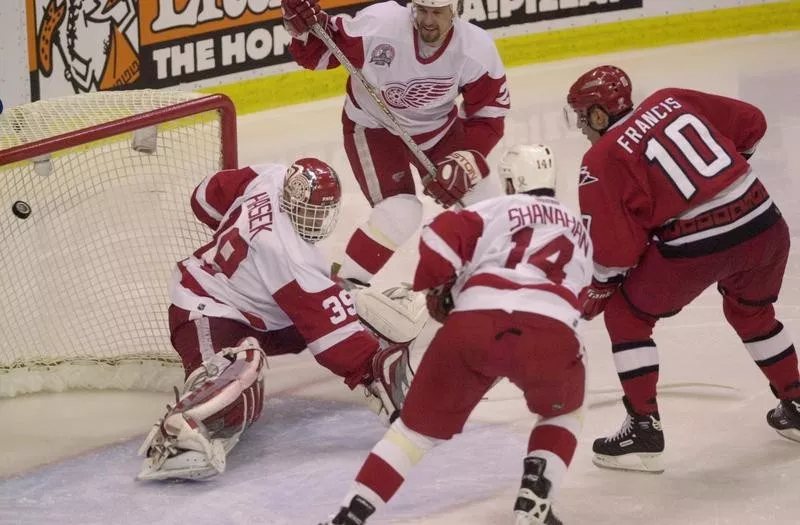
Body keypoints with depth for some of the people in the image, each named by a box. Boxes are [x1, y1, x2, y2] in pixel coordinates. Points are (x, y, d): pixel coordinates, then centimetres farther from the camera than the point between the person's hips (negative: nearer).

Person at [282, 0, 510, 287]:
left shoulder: (477, 48, -24)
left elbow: (489, 115, -14)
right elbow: (318, 53, -19)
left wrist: (465, 163, -25)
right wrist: (304, 26, -39)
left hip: (438, 127, 4)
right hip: (374, 126, -4)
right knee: (400, 214, -20)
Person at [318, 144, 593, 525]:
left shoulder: (496, 208, 23)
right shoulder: (578, 229, 34)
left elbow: (441, 238, 7)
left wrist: (438, 288, 23)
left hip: (473, 324, 0)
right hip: (549, 332, 0)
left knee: (422, 421, 18)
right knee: (564, 411, 32)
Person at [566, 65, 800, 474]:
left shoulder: (602, 160, -1)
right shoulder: (671, 101, 13)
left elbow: (615, 248, -3)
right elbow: (751, 123, 18)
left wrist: (594, 294, 13)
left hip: (697, 246, -6)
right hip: (765, 225, 6)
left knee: (625, 315, 14)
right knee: (752, 311, 34)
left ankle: (643, 429, 11)